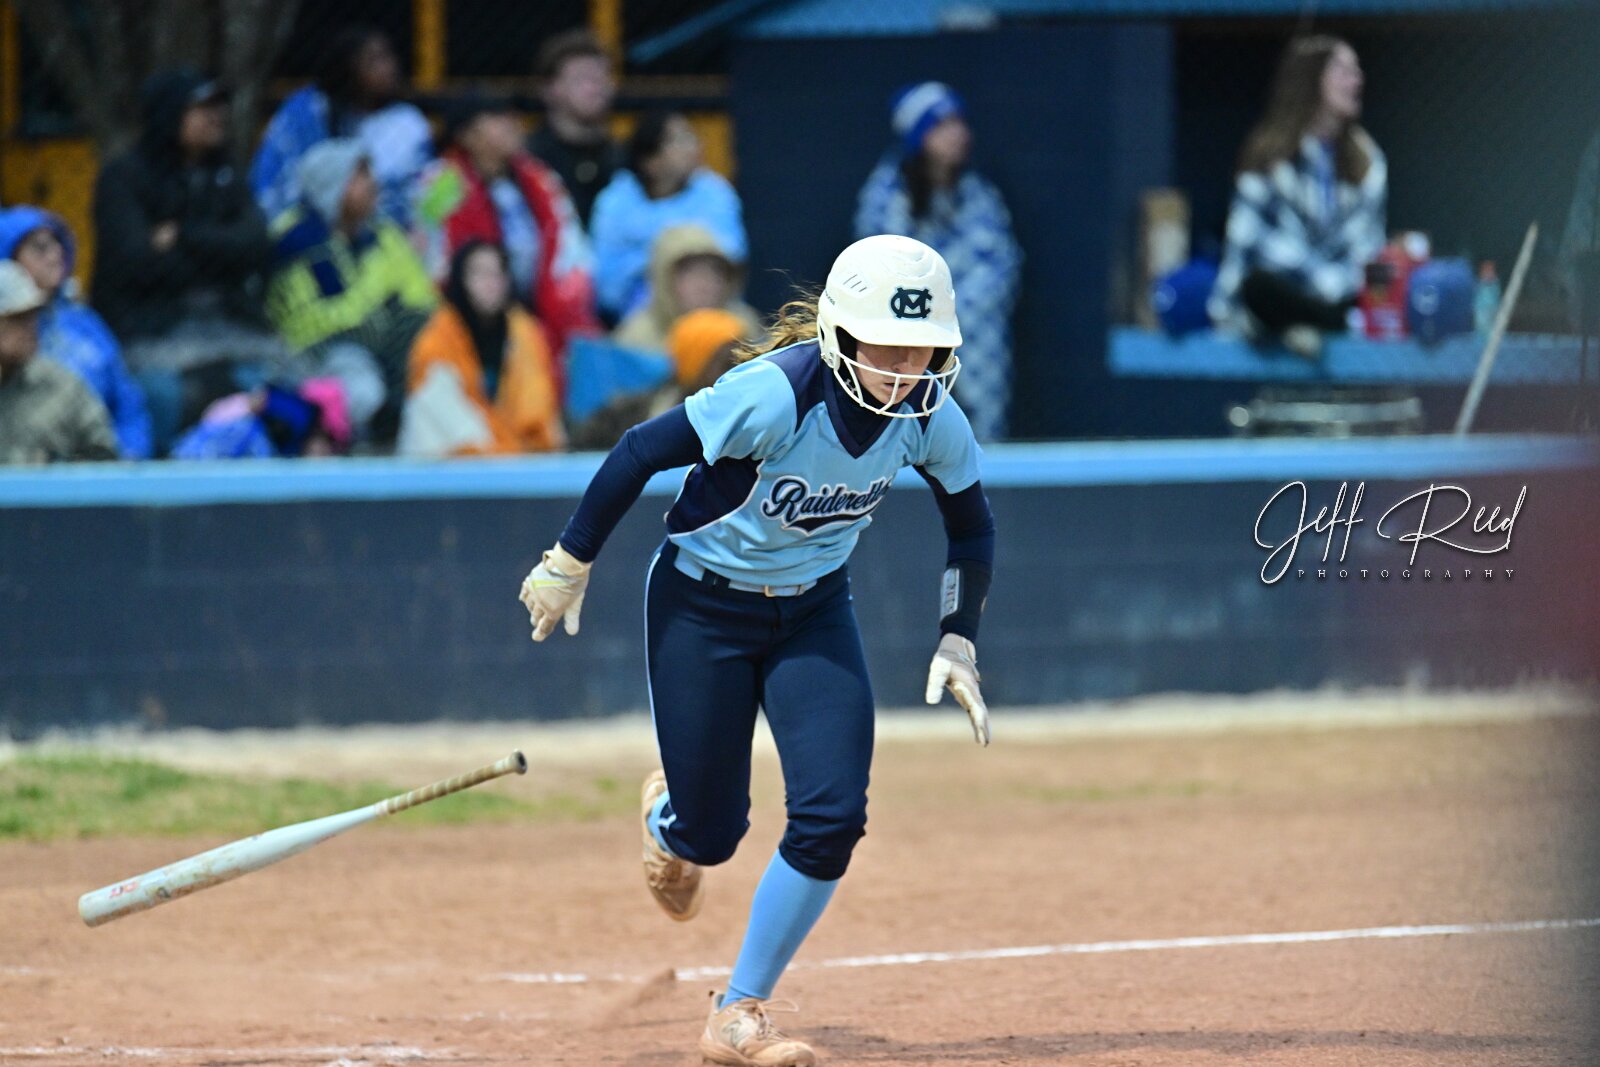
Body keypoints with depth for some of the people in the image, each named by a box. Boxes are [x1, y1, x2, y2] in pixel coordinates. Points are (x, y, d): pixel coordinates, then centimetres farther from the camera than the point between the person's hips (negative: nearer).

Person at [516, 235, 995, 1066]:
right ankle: (666, 815, 44)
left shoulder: (932, 420, -16)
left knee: (832, 817, -12)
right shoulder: (775, 396, -32)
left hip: (815, 611, 4)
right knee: (710, 831, 2)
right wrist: (570, 563, -12)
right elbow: (639, 454, -20)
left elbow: (971, 528, 3)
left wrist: (957, 642, -5)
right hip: (703, 606, -4)